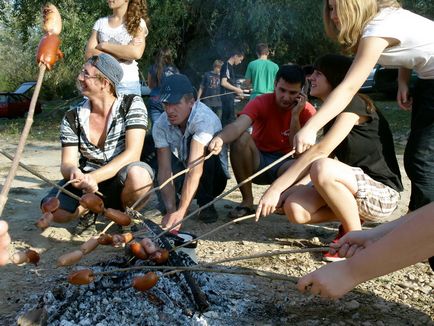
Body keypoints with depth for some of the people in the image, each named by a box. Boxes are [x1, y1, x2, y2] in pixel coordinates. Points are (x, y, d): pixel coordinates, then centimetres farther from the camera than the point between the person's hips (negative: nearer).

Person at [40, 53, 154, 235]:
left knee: (138, 175, -37)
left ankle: (122, 211, -2)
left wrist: (93, 177, -33)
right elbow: (67, 163, -8)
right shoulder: (73, 118, -3)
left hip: (120, 181, -2)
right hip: (87, 180, 3)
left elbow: (132, 154, -22)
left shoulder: (132, 105, -13)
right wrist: (74, 172, -34)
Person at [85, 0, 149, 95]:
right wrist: (124, 52, -10)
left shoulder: (138, 23, 3)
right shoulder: (100, 22, 12)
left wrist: (104, 45, -6)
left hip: (127, 84, -3)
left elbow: (136, 53, -14)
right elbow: (89, 54, 0)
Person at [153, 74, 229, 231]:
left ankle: (206, 203, -14)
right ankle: (172, 202, 1)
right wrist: (171, 210, -36)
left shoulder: (205, 119, -31)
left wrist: (181, 212, -48)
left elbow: (194, 169, -41)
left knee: (201, 148, -32)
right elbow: (165, 170, -22)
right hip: (181, 177, 5)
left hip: (214, 178, -4)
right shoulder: (161, 125, -16)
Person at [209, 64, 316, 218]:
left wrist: (295, 116, -26)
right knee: (241, 138, -30)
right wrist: (220, 138, -58)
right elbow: (238, 126, -35)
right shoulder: (261, 102, -15)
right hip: (257, 162, 0)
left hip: (283, 165, 0)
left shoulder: (307, 111, -11)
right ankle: (247, 201, -17)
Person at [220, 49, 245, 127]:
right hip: (227, 96, -10)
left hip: (230, 96, 10)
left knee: (225, 118, 11)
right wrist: (236, 89, -12)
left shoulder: (230, 66, 17)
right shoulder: (226, 66, -12)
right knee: (230, 119, -10)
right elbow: (223, 83, -21)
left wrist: (237, 91, 14)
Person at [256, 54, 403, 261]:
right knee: (294, 209, -16)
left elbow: (320, 151, -25)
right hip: (357, 189, 7)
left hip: (382, 193, -7)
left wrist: (276, 188, -27)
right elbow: (312, 158, 6)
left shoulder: (354, 104, -15)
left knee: (323, 168, -34)